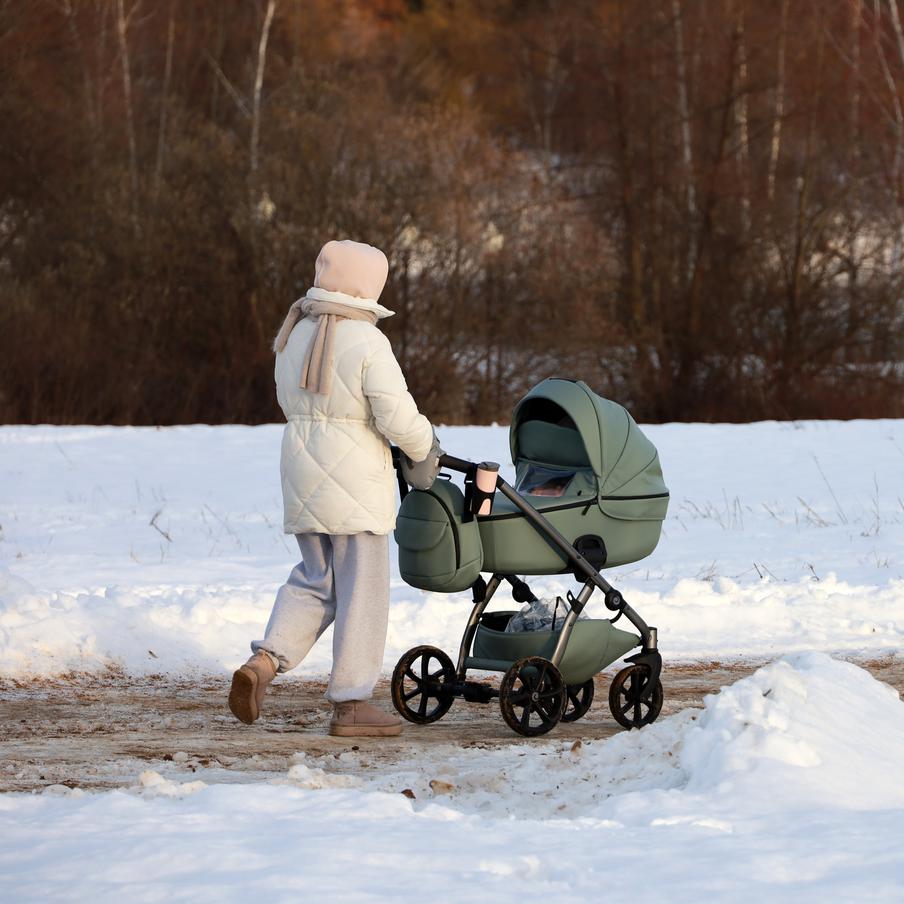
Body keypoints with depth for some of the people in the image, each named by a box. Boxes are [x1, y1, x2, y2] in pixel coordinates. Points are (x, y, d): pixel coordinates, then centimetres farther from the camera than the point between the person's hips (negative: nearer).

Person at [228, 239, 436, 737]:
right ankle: (351, 702, 5)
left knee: (314, 580, 17)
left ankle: (264, 663, -2)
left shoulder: (294, 337, 8)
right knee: (361, 587, 2)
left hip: (301, 471, 7)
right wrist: (424, 445, 2)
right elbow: (398, 417, -17)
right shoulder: (366, 343, -15)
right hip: (354, 480, -7)